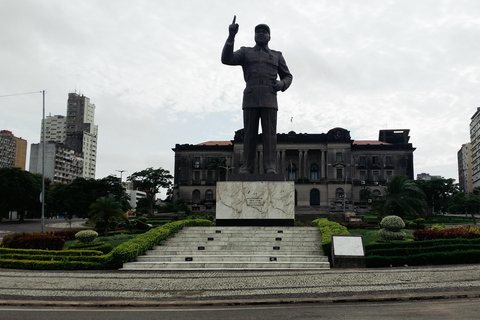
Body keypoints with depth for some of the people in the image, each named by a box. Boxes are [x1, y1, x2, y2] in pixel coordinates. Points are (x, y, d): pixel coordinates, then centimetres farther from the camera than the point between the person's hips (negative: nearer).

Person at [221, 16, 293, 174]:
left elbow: (288, 76, 22)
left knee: (269, 133, -8)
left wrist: (282, 84, -3)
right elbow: (226, 59, 0)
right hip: (250, 98, 0)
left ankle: (270, 168, -12)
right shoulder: (245, 52, 18)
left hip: (269, 99, 0)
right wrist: (231, 36, -12)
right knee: (249, 133, -4)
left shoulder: (277, 56, 22)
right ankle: (247, 167, -4)